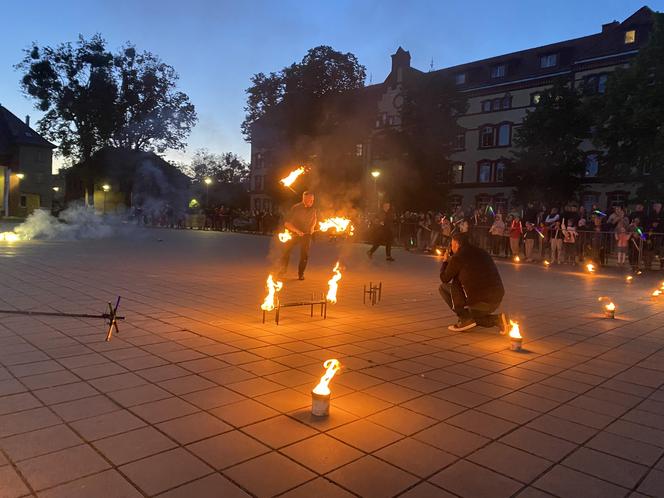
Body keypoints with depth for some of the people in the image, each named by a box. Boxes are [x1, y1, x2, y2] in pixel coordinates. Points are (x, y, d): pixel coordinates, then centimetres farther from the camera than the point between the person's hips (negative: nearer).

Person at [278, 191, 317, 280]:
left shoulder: (313, 209, -4)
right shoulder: (295, 208, -16)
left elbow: (315, 218, 19)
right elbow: (287, 223, -17)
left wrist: (312, 227, 0)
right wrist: (297, 230, -30)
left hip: (306, 234, 2)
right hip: (294, 234, -2)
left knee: (305, 255, -4)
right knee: (286, 251, -10)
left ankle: (301, 273, 14)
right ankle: (284, 269, 14)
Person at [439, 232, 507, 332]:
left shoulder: (458, 257, -6)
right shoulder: (482, 252, 17)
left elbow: (444, 279, 6)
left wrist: (445, 261, 24)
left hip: (478, 301, -8)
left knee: (443, 287, 7)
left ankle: (465, 318, 1)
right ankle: (497, 319, 9)